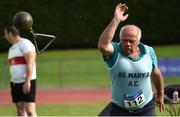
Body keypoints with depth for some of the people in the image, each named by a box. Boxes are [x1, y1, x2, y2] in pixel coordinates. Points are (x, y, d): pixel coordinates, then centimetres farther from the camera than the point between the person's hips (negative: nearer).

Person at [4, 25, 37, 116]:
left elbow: (30, 64, -17)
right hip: (15, 83, 9)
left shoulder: (25, 44, -9)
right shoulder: (12, 48, 18)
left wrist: (27, 82, -24)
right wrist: (12, 86, 18)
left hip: (27, 83, -9)